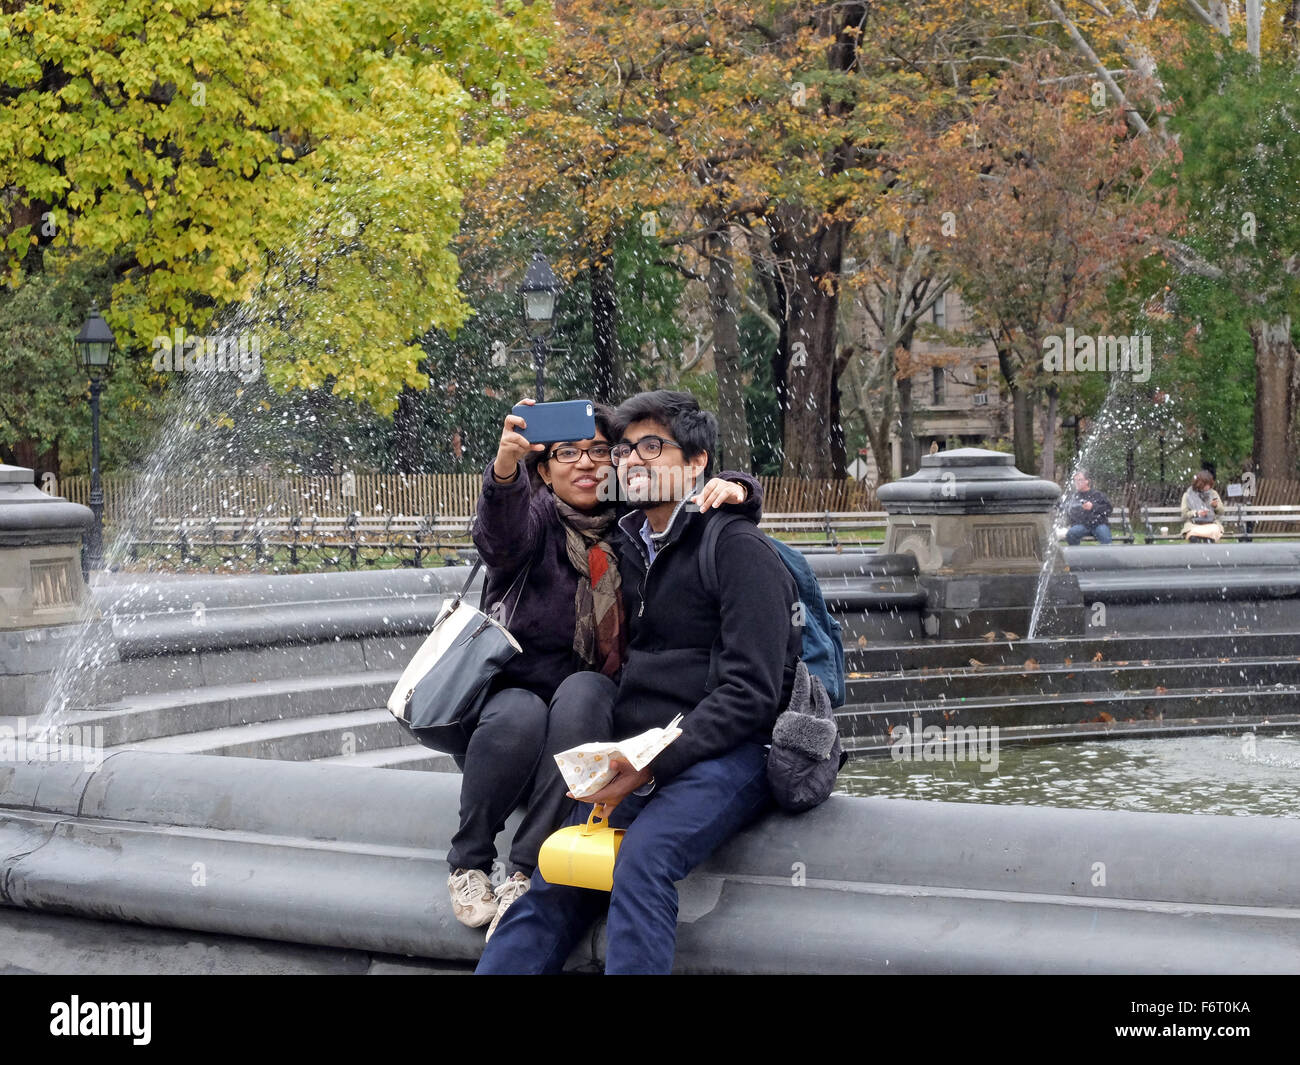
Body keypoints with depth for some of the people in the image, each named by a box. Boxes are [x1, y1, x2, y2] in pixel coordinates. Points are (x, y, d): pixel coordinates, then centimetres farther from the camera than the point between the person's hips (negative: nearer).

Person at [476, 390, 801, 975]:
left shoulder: (739, 549, -3)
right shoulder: (630, 548, 19)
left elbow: (750, 693, -11)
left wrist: (653, 764, -18)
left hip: (726, 755, -6)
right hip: (637, 764, 6)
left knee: (643, 859, -33)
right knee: (548, 892, -11)